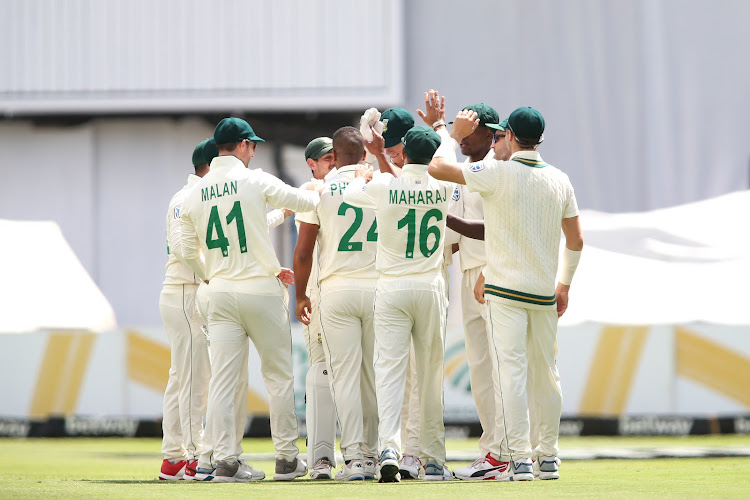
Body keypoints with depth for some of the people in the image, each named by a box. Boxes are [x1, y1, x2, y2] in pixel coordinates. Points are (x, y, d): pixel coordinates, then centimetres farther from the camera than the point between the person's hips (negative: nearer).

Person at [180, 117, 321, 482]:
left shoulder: (196, 194, 6)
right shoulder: (256, 181, -7)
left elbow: (188, 251, 10)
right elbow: (304, 202, 1)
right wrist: (318, 193, 24)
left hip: (221, 292, 4)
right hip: (262, 291, -4)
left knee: (224, 379, 2)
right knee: (279, 375, 7)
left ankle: (224, 459, -3)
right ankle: (286, 458, 9)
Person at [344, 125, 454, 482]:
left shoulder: (383, 186, -8)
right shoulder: (443, 189, -3)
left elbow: (350, 195, 12)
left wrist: (360, 176, 33)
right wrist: (438, 129, 35)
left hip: (392, 290, -1)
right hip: (431, 289, 1)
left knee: (389, 369, -5)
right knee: (432, 375, 8)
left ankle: (388, 448, -23)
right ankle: (433, 459, 12)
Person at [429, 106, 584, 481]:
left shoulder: (498, 173, -10)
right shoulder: (560, 180, 7)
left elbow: (438, 167, -8)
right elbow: (575, 241, 12)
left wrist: (456, 133, 7)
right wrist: (564, 285, 23)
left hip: (505, 290, -5)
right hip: (545, 292, 5)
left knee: (511, 373, -8)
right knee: (545, 373, 13)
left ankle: (519, 460, -14)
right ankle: (547, 458, 18)